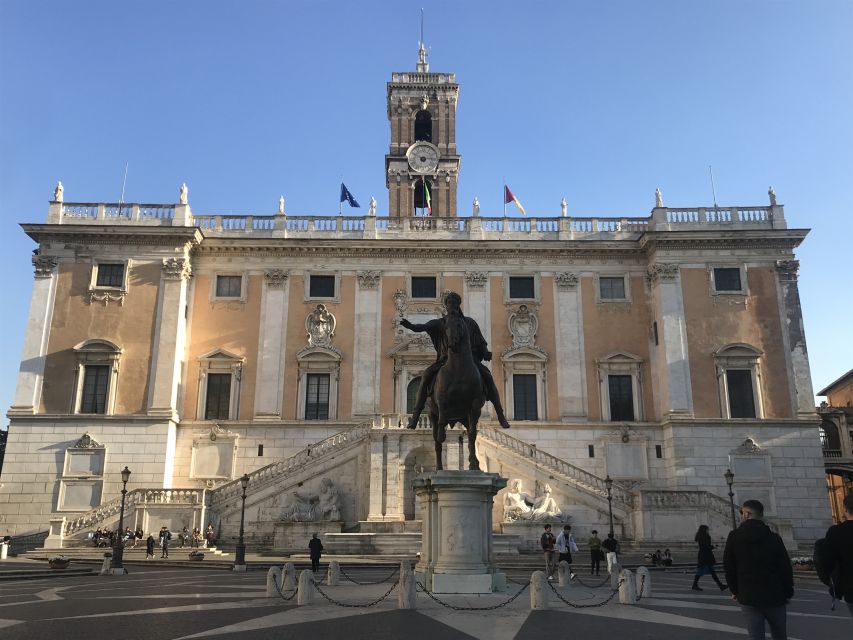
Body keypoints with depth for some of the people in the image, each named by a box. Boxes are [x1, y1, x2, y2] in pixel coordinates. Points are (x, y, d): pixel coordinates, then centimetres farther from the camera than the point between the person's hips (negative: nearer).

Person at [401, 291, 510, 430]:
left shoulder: (470, 322, 10)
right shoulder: (440, 323, 5)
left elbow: (482, 342, 14)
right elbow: (422, 327, -13)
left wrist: (486, 352, -7)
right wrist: (411, 326, -35)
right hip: (446, 359, 0)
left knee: (487, 376, -23)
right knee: (426, 376, -24)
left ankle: (501, 415, -11)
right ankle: (415, 416, -16)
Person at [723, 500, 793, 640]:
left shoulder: (734, 536, -3)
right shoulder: (774, 538, -1)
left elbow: (729, 567, -1)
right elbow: (785, 567, -1)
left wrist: (735, 590, 11)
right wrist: (788, 592, 12)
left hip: (748, 596, -1)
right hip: (774, 595, 1)